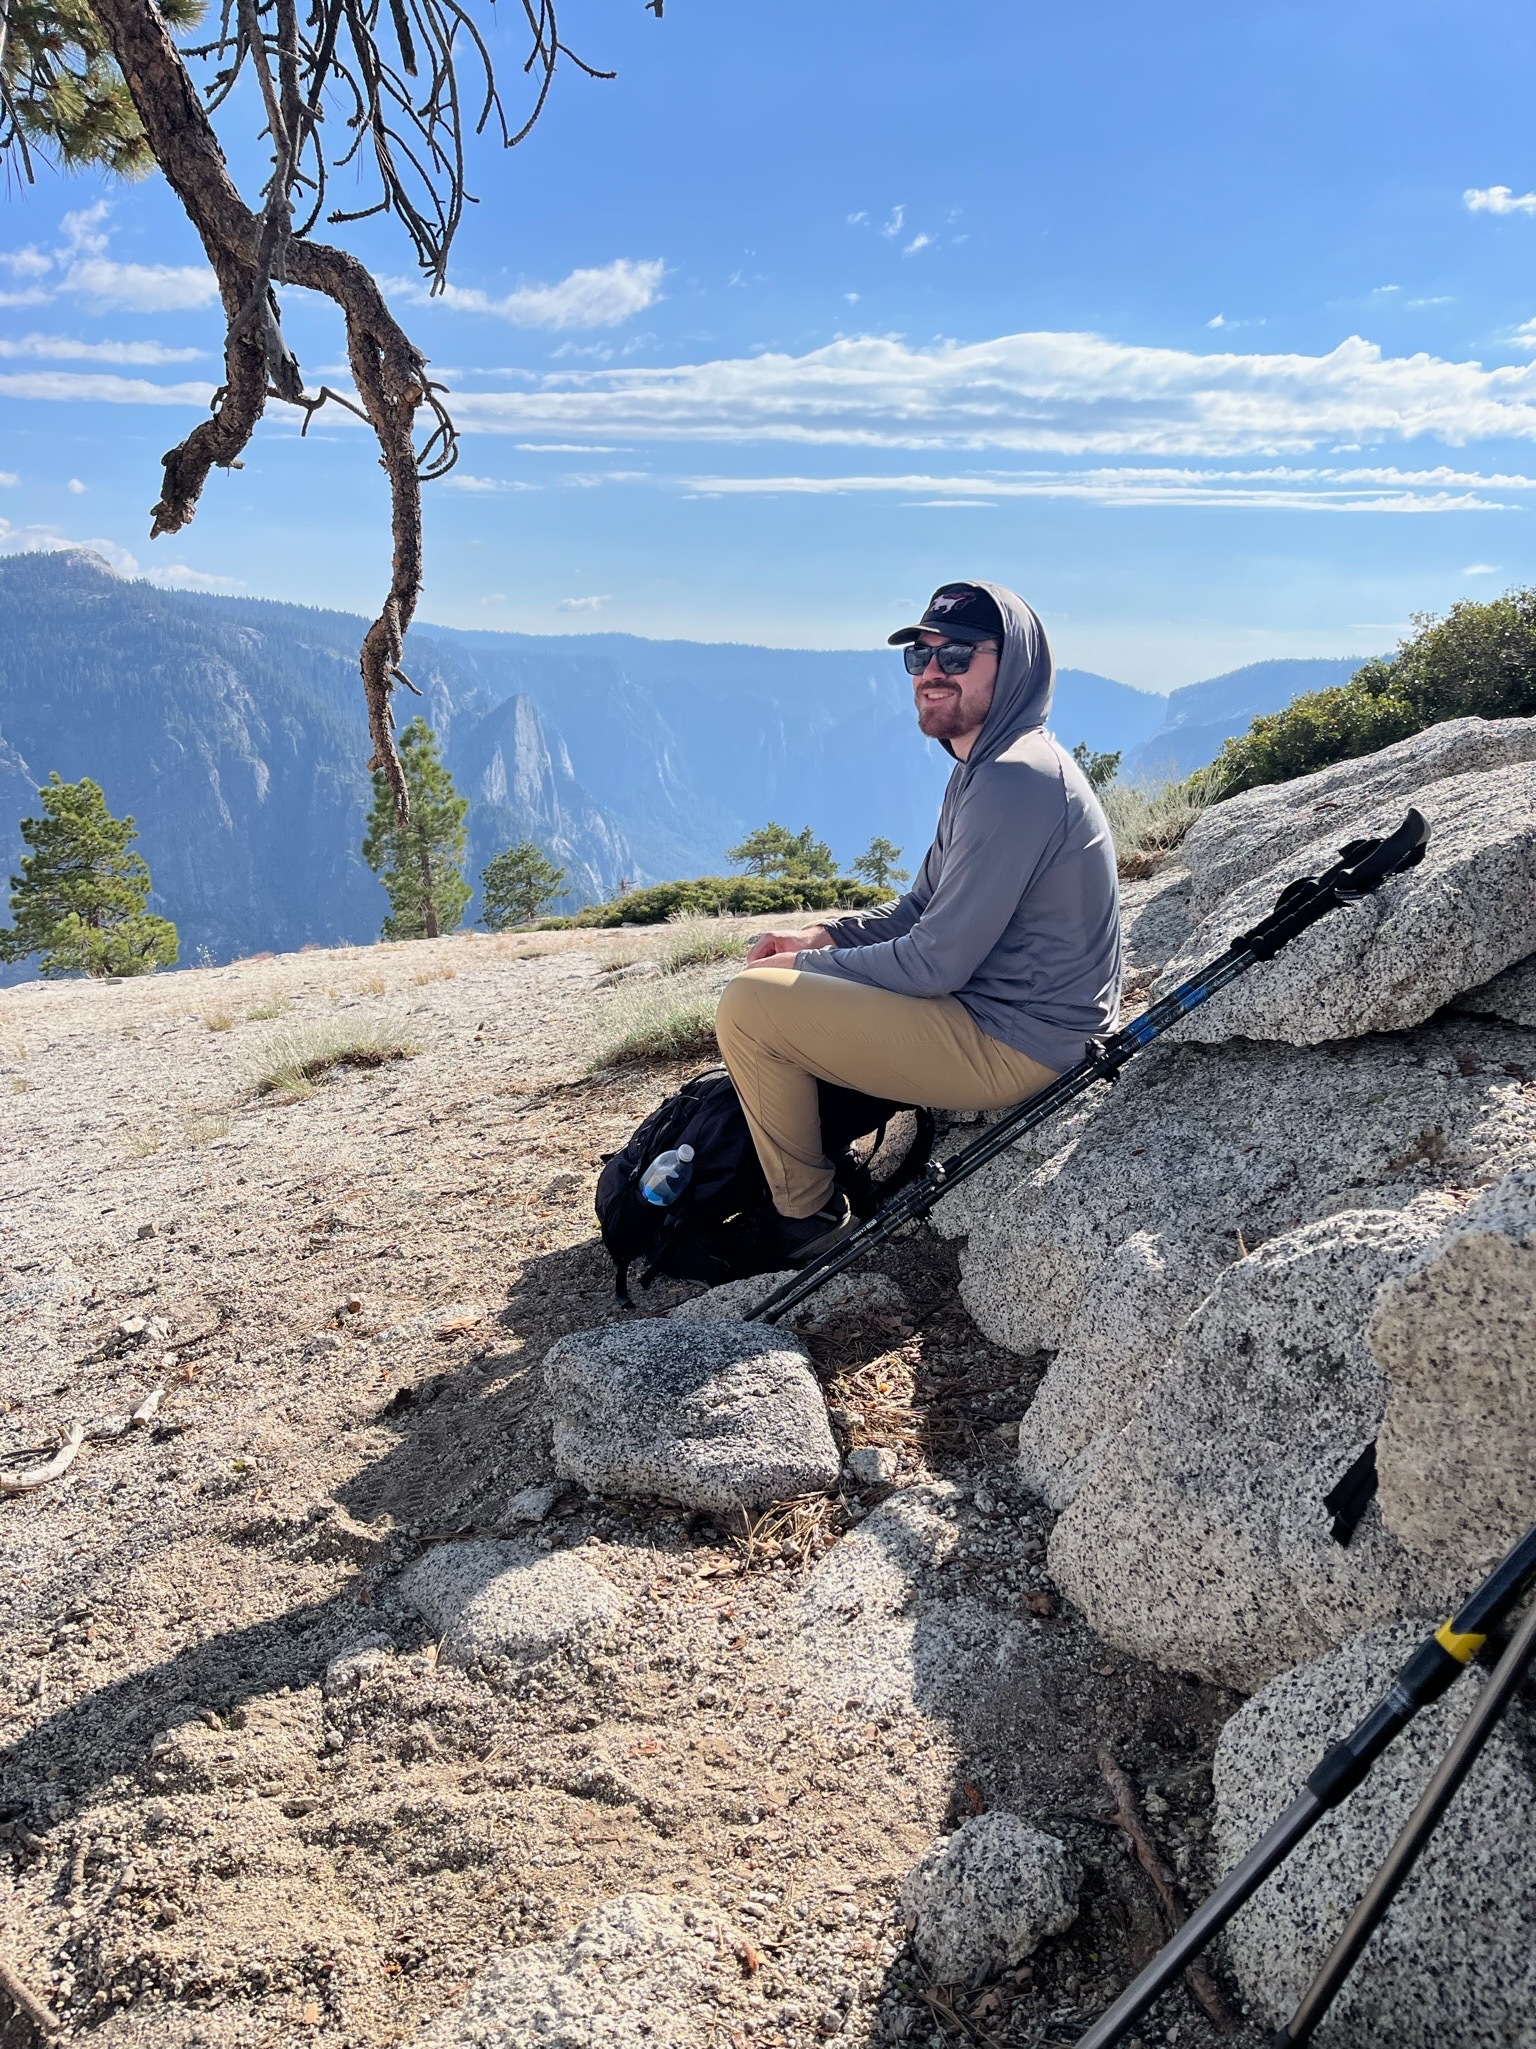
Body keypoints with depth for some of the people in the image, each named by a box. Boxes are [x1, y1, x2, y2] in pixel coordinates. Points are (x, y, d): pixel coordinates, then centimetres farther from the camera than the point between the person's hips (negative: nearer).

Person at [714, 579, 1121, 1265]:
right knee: (792, 975, 22)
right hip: (1001, 1016, 11)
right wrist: (820, 937, 2)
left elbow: (936, 962, -23)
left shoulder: (1015, 781, -22)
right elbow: (921, 912, 18)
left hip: (1010, 1047, -11)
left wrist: (804, 967, -10)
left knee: (749, 1004, -14)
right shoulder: (985, 768, 13)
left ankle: (807, 1223, 2)